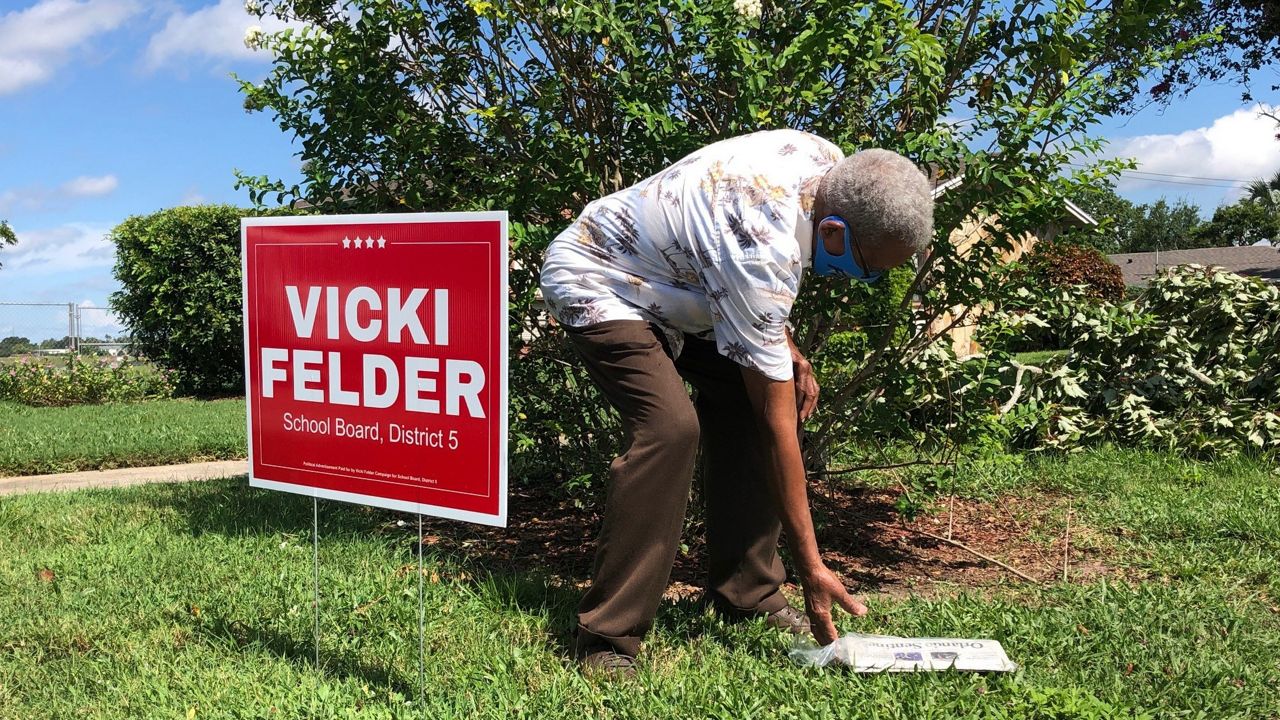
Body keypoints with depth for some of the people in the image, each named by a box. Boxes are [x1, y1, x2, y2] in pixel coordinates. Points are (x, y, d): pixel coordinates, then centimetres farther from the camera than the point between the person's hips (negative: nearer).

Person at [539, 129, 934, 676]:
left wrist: (786, 351, 1)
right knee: (671, 427, -28)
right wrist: (810, 565, -22)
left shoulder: (830, 165, -12)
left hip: (671, 278, 9)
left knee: (746, 402, -4)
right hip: (594, 285, -9)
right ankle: (606, 638, -18)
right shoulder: (760, 253, -36)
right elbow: (777, 426, -30)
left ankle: (747, 593, 8)